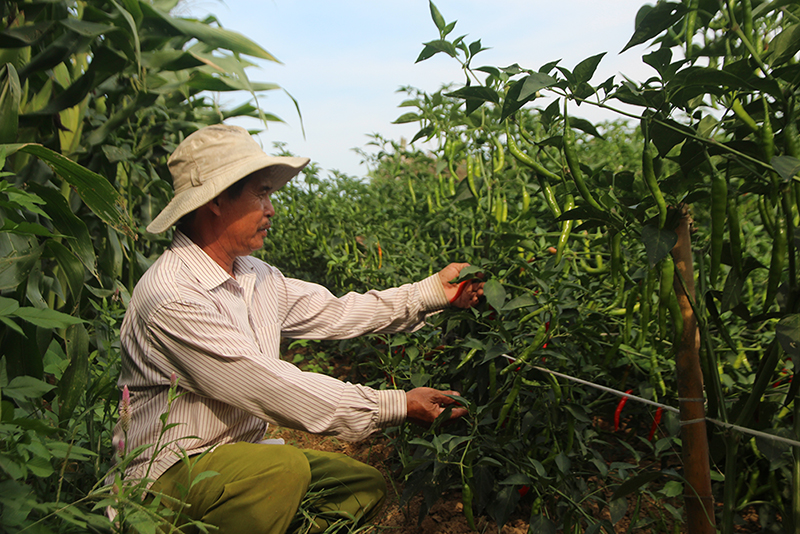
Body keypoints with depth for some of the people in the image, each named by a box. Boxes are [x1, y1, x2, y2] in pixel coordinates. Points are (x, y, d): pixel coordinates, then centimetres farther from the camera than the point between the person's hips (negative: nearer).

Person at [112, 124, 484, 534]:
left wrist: (433, 292, -1)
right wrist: (395, 406, -25)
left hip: (238, 452, 8)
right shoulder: (174, 298, -25)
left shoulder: (254, 276, 3)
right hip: (167, 473, -8)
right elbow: (271, 389, -29)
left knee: (364, 483, 0)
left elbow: (332, 313, 5)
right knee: (286, 467, -33)